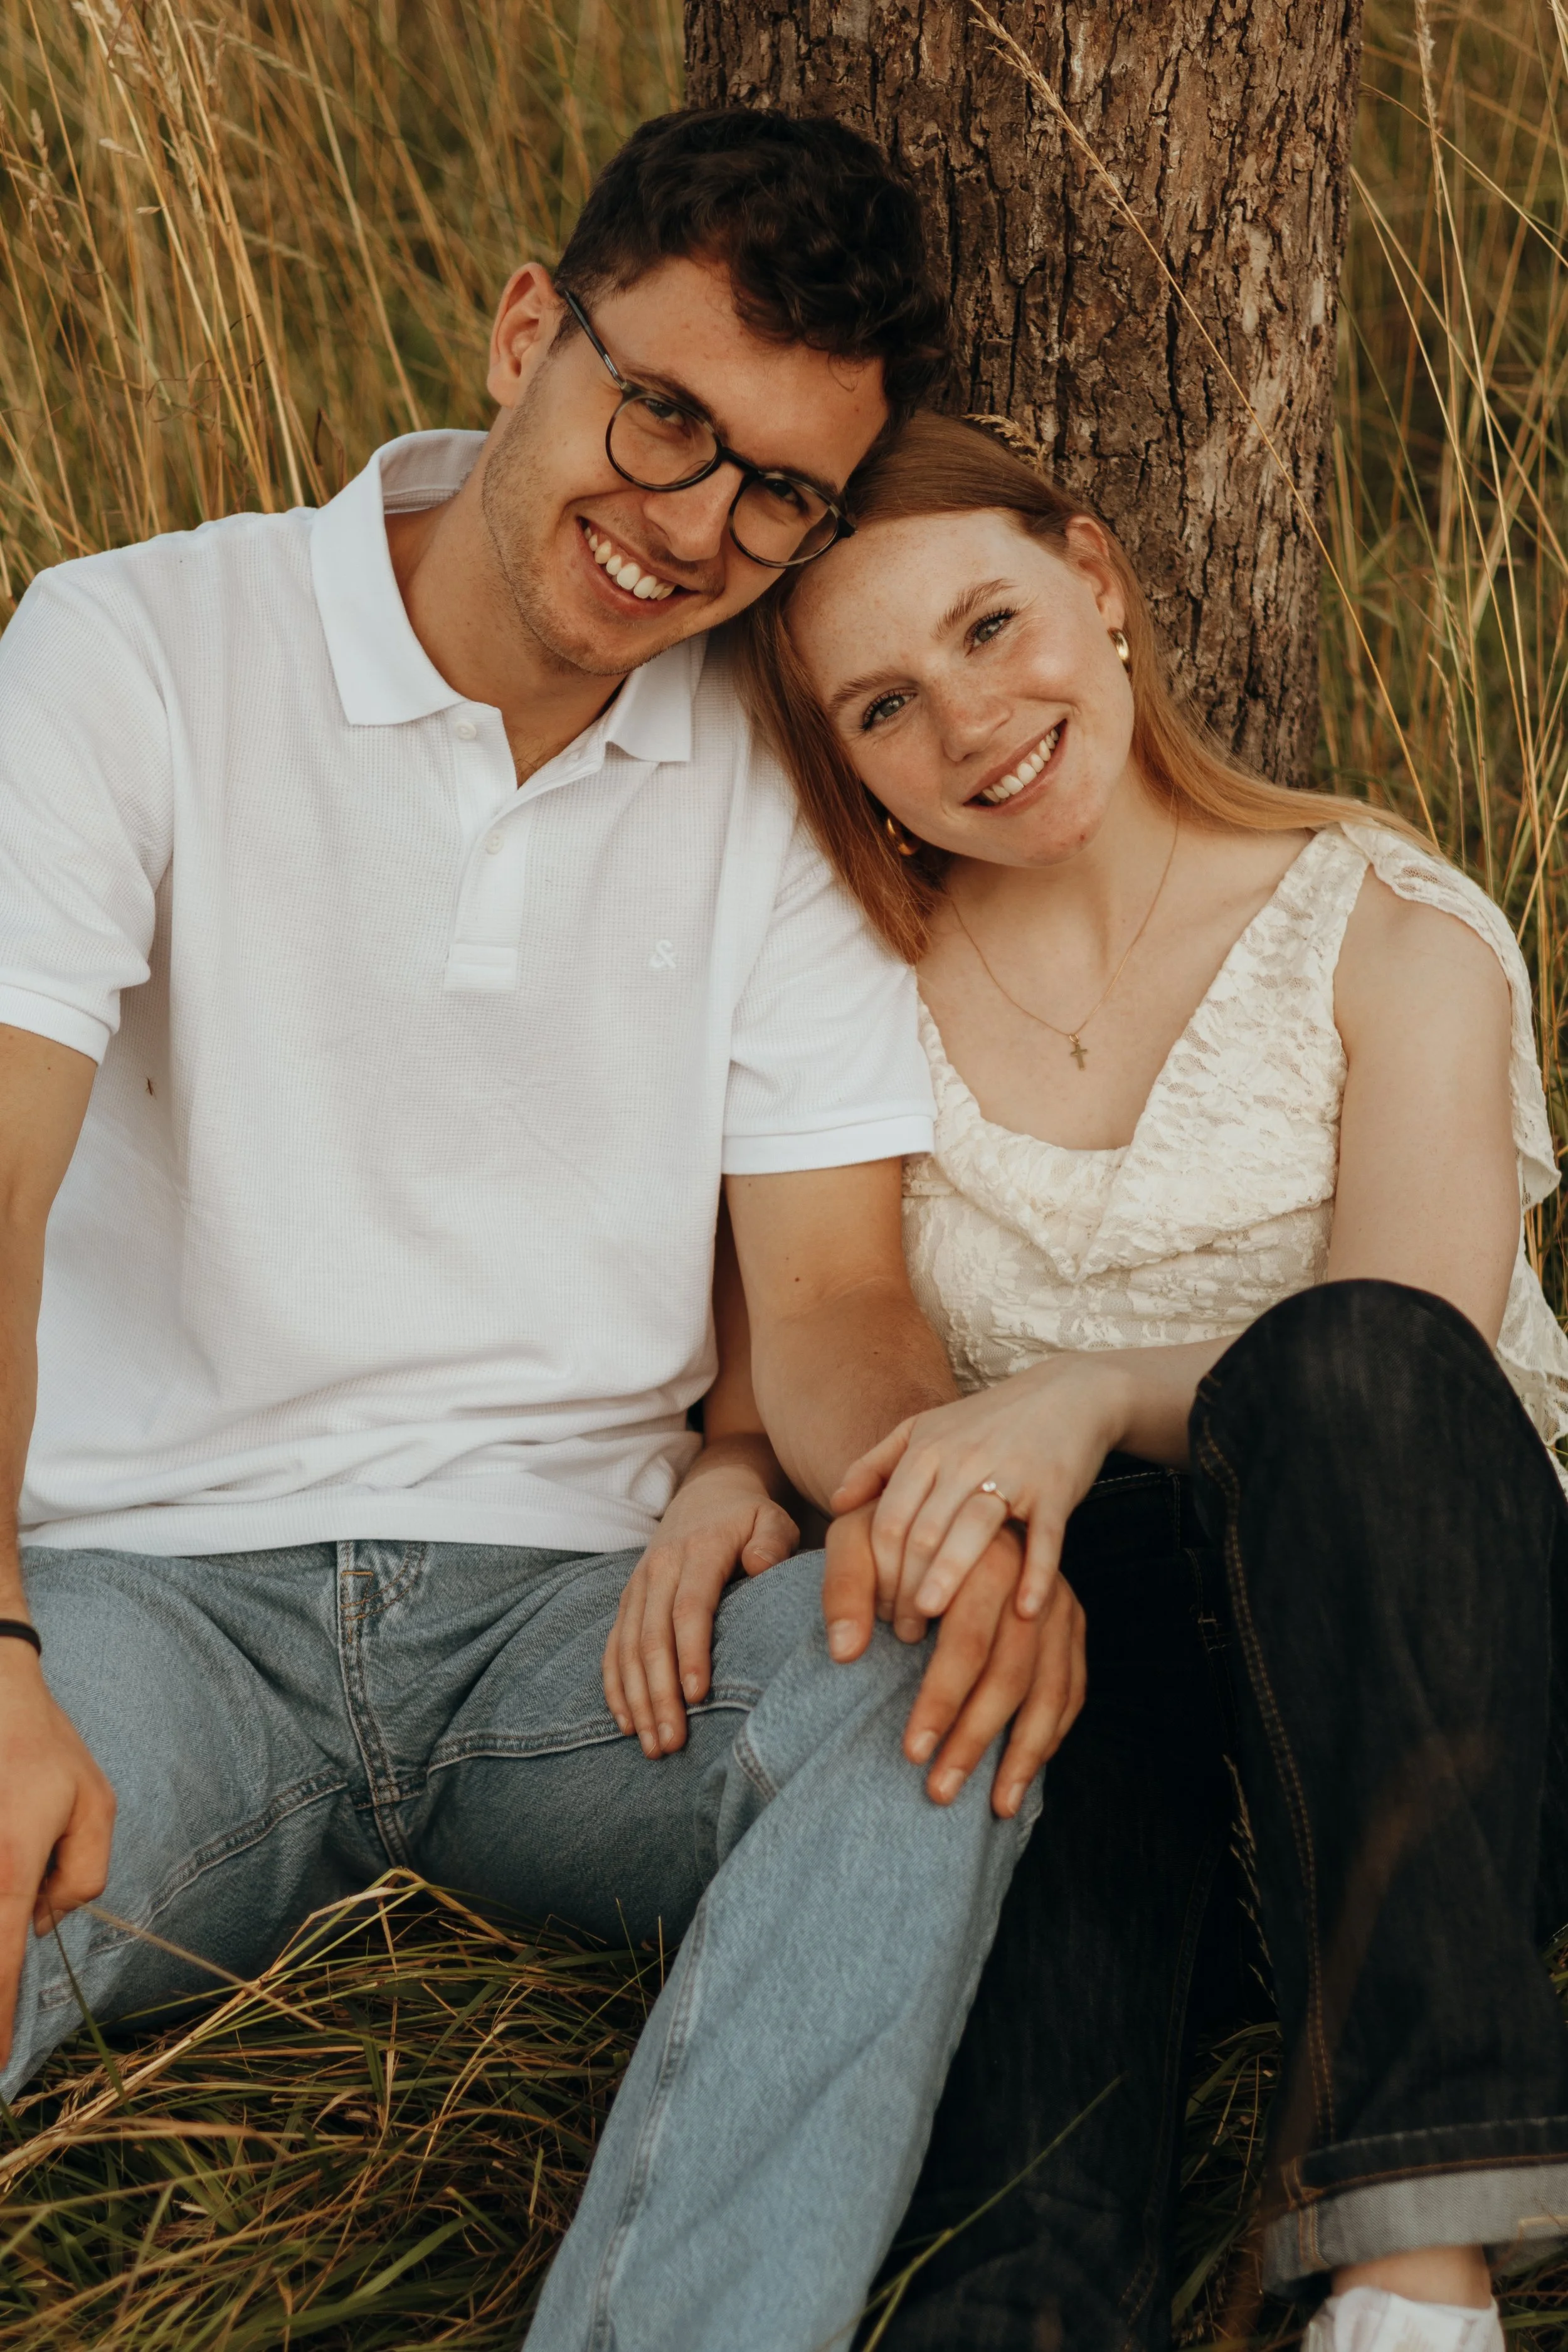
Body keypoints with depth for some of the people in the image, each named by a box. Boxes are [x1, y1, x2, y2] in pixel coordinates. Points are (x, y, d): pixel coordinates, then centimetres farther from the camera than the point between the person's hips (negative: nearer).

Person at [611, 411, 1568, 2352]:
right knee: (993, 1580, -32)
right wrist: (730, 1480, -18)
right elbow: (783, 1376, 6)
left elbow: (1397, 1375, -14)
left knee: (1344, 1356, -33)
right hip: (1077, 1677, 2)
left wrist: (1094, 1399, -32)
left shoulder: (1391, 937, 0)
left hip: (1412, 1675, -2)